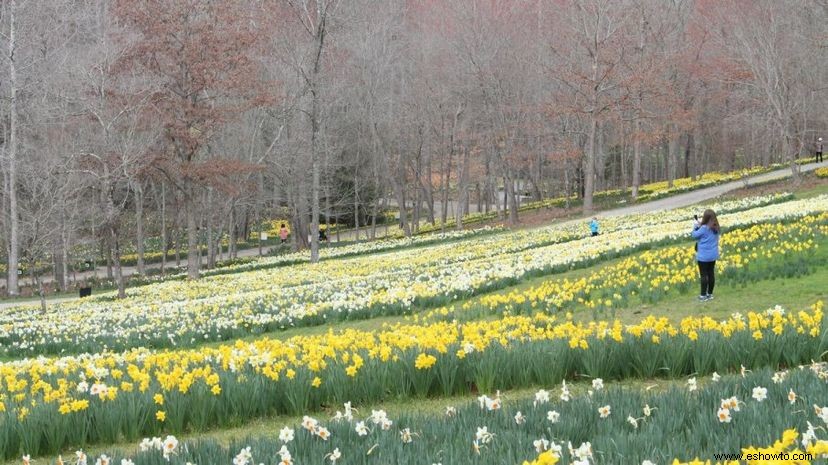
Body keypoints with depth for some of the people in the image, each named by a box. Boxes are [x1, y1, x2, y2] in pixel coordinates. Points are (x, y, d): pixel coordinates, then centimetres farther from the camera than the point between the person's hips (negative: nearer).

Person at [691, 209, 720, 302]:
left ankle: (703, 295, 2)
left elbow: (695, 235, -9)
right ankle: (710, 294, 19)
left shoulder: (704, 228, -20)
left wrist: (695, 226, 5)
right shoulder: (715, 228, 2)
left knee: (703, 275, -1)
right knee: (711, 274, 12)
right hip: (713, 255, 7)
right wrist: (700, 225, 8)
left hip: (703, 256, -7)